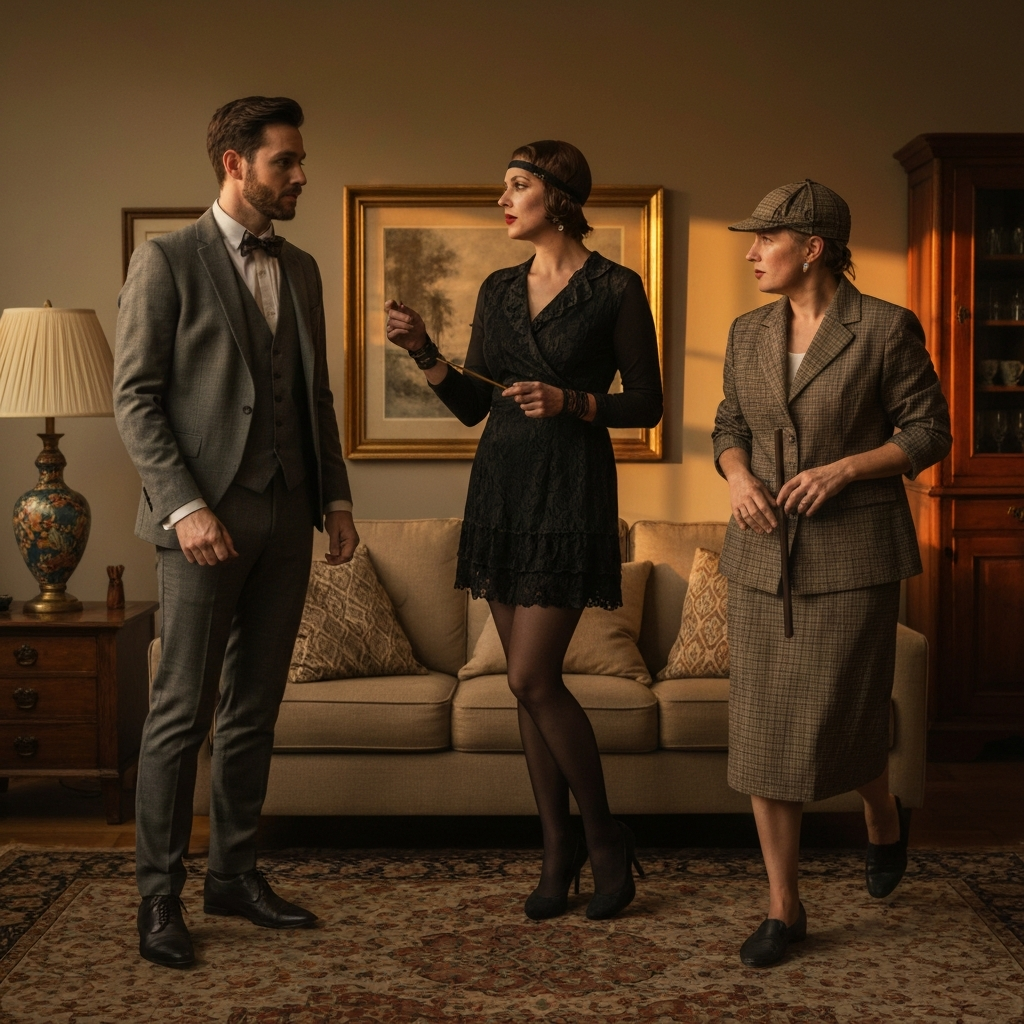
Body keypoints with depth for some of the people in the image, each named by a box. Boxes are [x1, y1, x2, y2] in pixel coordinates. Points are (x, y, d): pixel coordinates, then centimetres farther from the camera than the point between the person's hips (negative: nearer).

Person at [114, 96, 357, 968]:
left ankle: (236, 872, 22)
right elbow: (135, 398, -8)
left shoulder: (301, 271, 15)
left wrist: (335, 495, 10)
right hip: (207, 517, -6)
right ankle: (160, 896, 8)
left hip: (287, 518, 6)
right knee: (183, 712, -2)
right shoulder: (167, 261, -4)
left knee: (256, 707, 11)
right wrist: (184, 505, -17)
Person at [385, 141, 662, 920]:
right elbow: (471, 407, 11)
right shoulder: (499, 291, 11)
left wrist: (572, 402, -18)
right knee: (531, 680, 8)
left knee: (533, 679, -10)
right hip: (499, 485, 6)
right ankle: (558, 848, 20)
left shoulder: (617, 289, -5)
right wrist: (425, 352, -4)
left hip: (572, 490, -6)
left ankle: (605, 837, 10)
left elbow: (647, 404, -3)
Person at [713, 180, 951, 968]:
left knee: (841, 726, -1)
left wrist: (843, 468, -18)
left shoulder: (885, 329, -7)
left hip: (853, 554, -4)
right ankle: (784, 909, 12)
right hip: (766, 555, 5)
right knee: (765, 727, 1)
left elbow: (930, 432, -4)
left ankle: (885, 818, 36)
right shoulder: (750, 334, 7)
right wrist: (738, 477, -6)